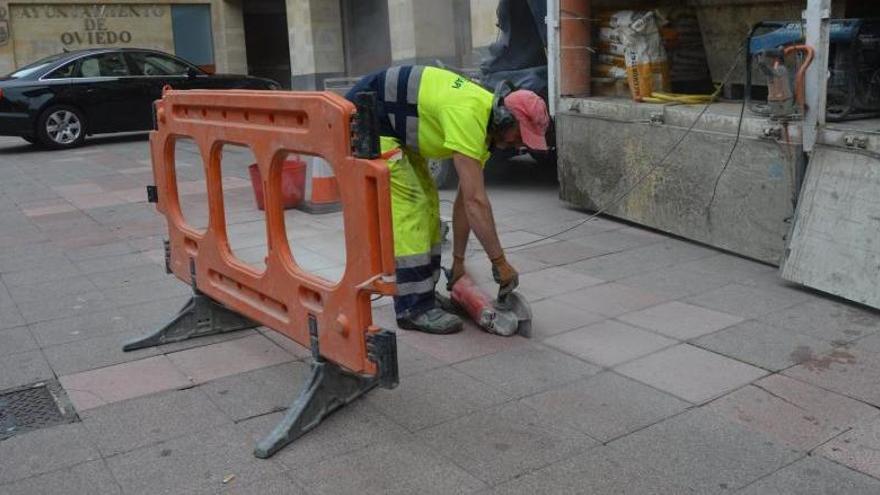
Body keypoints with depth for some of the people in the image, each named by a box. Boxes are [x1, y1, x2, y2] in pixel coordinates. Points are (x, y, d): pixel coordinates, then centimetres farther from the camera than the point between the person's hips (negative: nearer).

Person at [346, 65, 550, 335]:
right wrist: (500, 263, -26)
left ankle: (419, 290, 20)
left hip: (394, 126, 10)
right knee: (408, 206, -14)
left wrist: (458, 260, 7)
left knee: (426, 203, 10)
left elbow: (466, 200, 5)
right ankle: (414, 307, -8)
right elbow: (475, 202, -32)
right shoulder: (468, 117, -30)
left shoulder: (486, 124, 0)